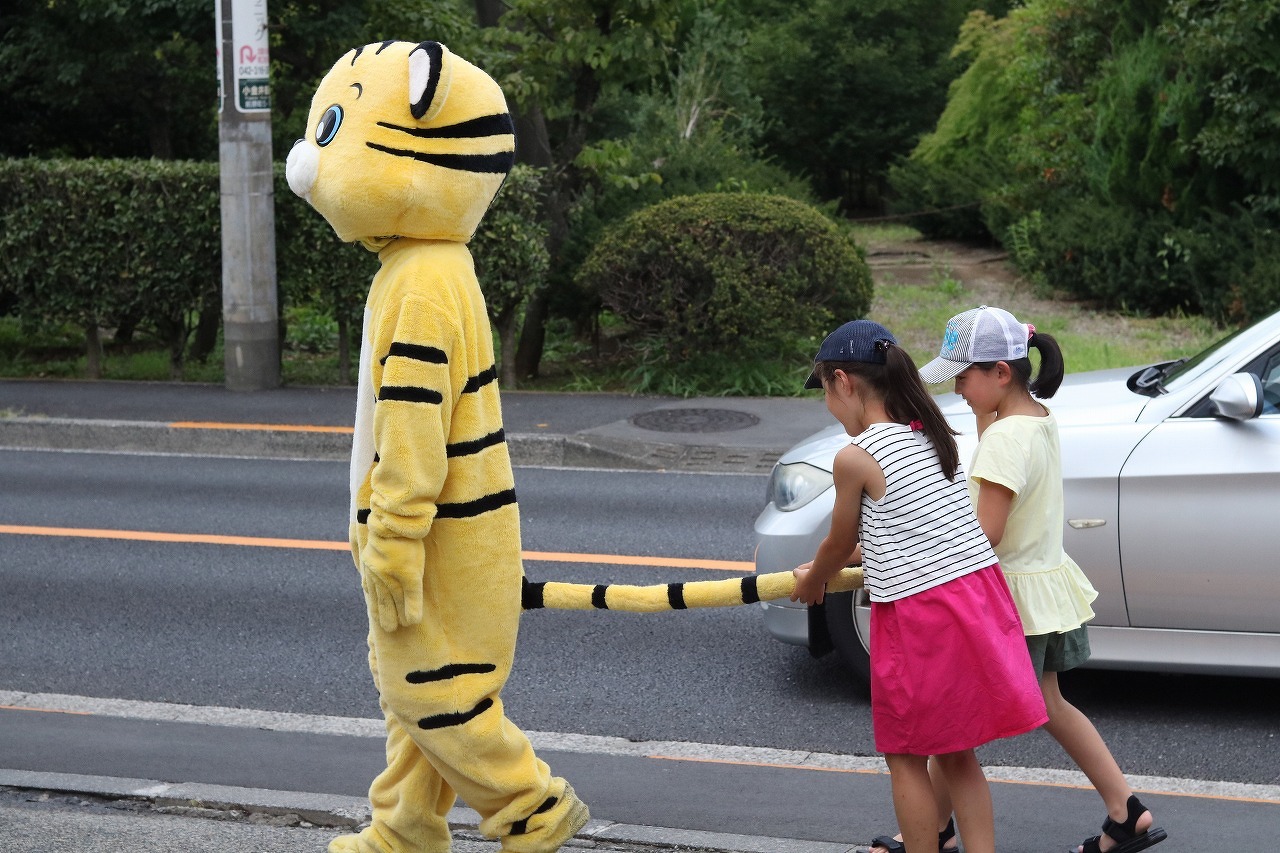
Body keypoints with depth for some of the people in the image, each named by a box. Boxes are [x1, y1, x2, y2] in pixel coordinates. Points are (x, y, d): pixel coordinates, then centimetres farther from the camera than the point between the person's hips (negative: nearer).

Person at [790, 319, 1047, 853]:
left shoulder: (855, 458, -12)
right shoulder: (930, 434, 10)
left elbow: (839, 546, 3)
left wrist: (810, 581, 25)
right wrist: (830, 565, 35)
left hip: (919, 618, -7)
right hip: (978, 597, 7)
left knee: (906, 758, 8)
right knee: (957, 754, 16)